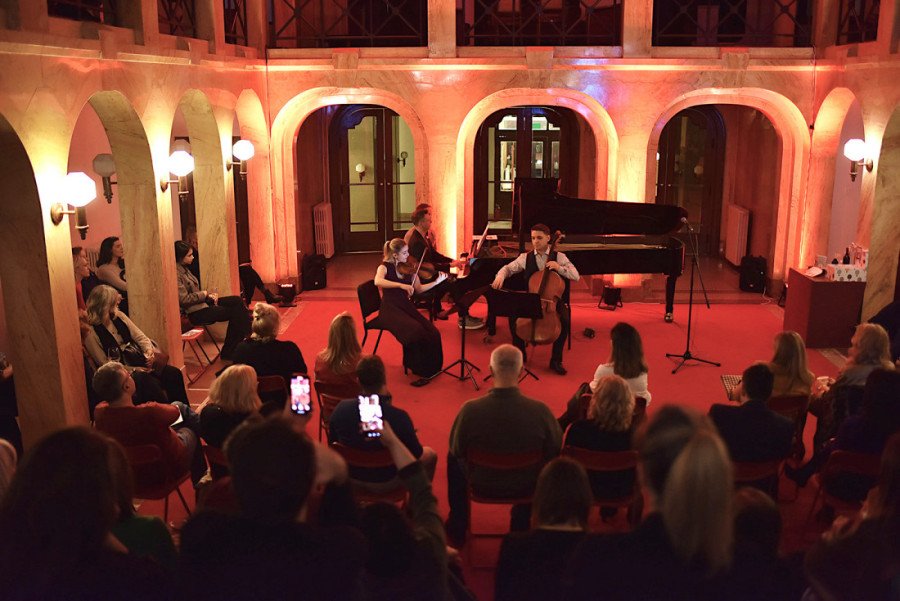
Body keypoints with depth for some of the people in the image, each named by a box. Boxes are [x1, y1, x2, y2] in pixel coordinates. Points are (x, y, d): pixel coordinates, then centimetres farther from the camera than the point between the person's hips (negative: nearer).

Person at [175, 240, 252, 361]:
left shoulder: (184, 269, 13)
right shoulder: (176, 274, -19)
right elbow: (184, 299, -23)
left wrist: (209, 295, 3)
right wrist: (204, 294, -12)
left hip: (202, 303, 10)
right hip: (196, 313, -10)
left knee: (237, 300, -1)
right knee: (234, 312, -12)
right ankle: (228, 352, -2)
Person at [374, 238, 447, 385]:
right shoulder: (385, 267, -3)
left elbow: (419, 289, 14)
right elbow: (378, 281, -26)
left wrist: (437, 282, 0)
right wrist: (401, 285, -35)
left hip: (406, 306, 5)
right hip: (390, 309, -5)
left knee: (432, 333, -18)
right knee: (416, 331, -30)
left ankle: (430, 369, -2)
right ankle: (421, 371, -14)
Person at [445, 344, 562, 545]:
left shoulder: (470, 410, -27)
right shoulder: (540, 411, -27)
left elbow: (456, 451, -11)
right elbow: (555, 451, -10)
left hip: (483, 484, 0)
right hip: (526, 486, 1)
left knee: (453, 459, 31)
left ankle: (457, 529, 43)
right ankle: (520, 526, 51)